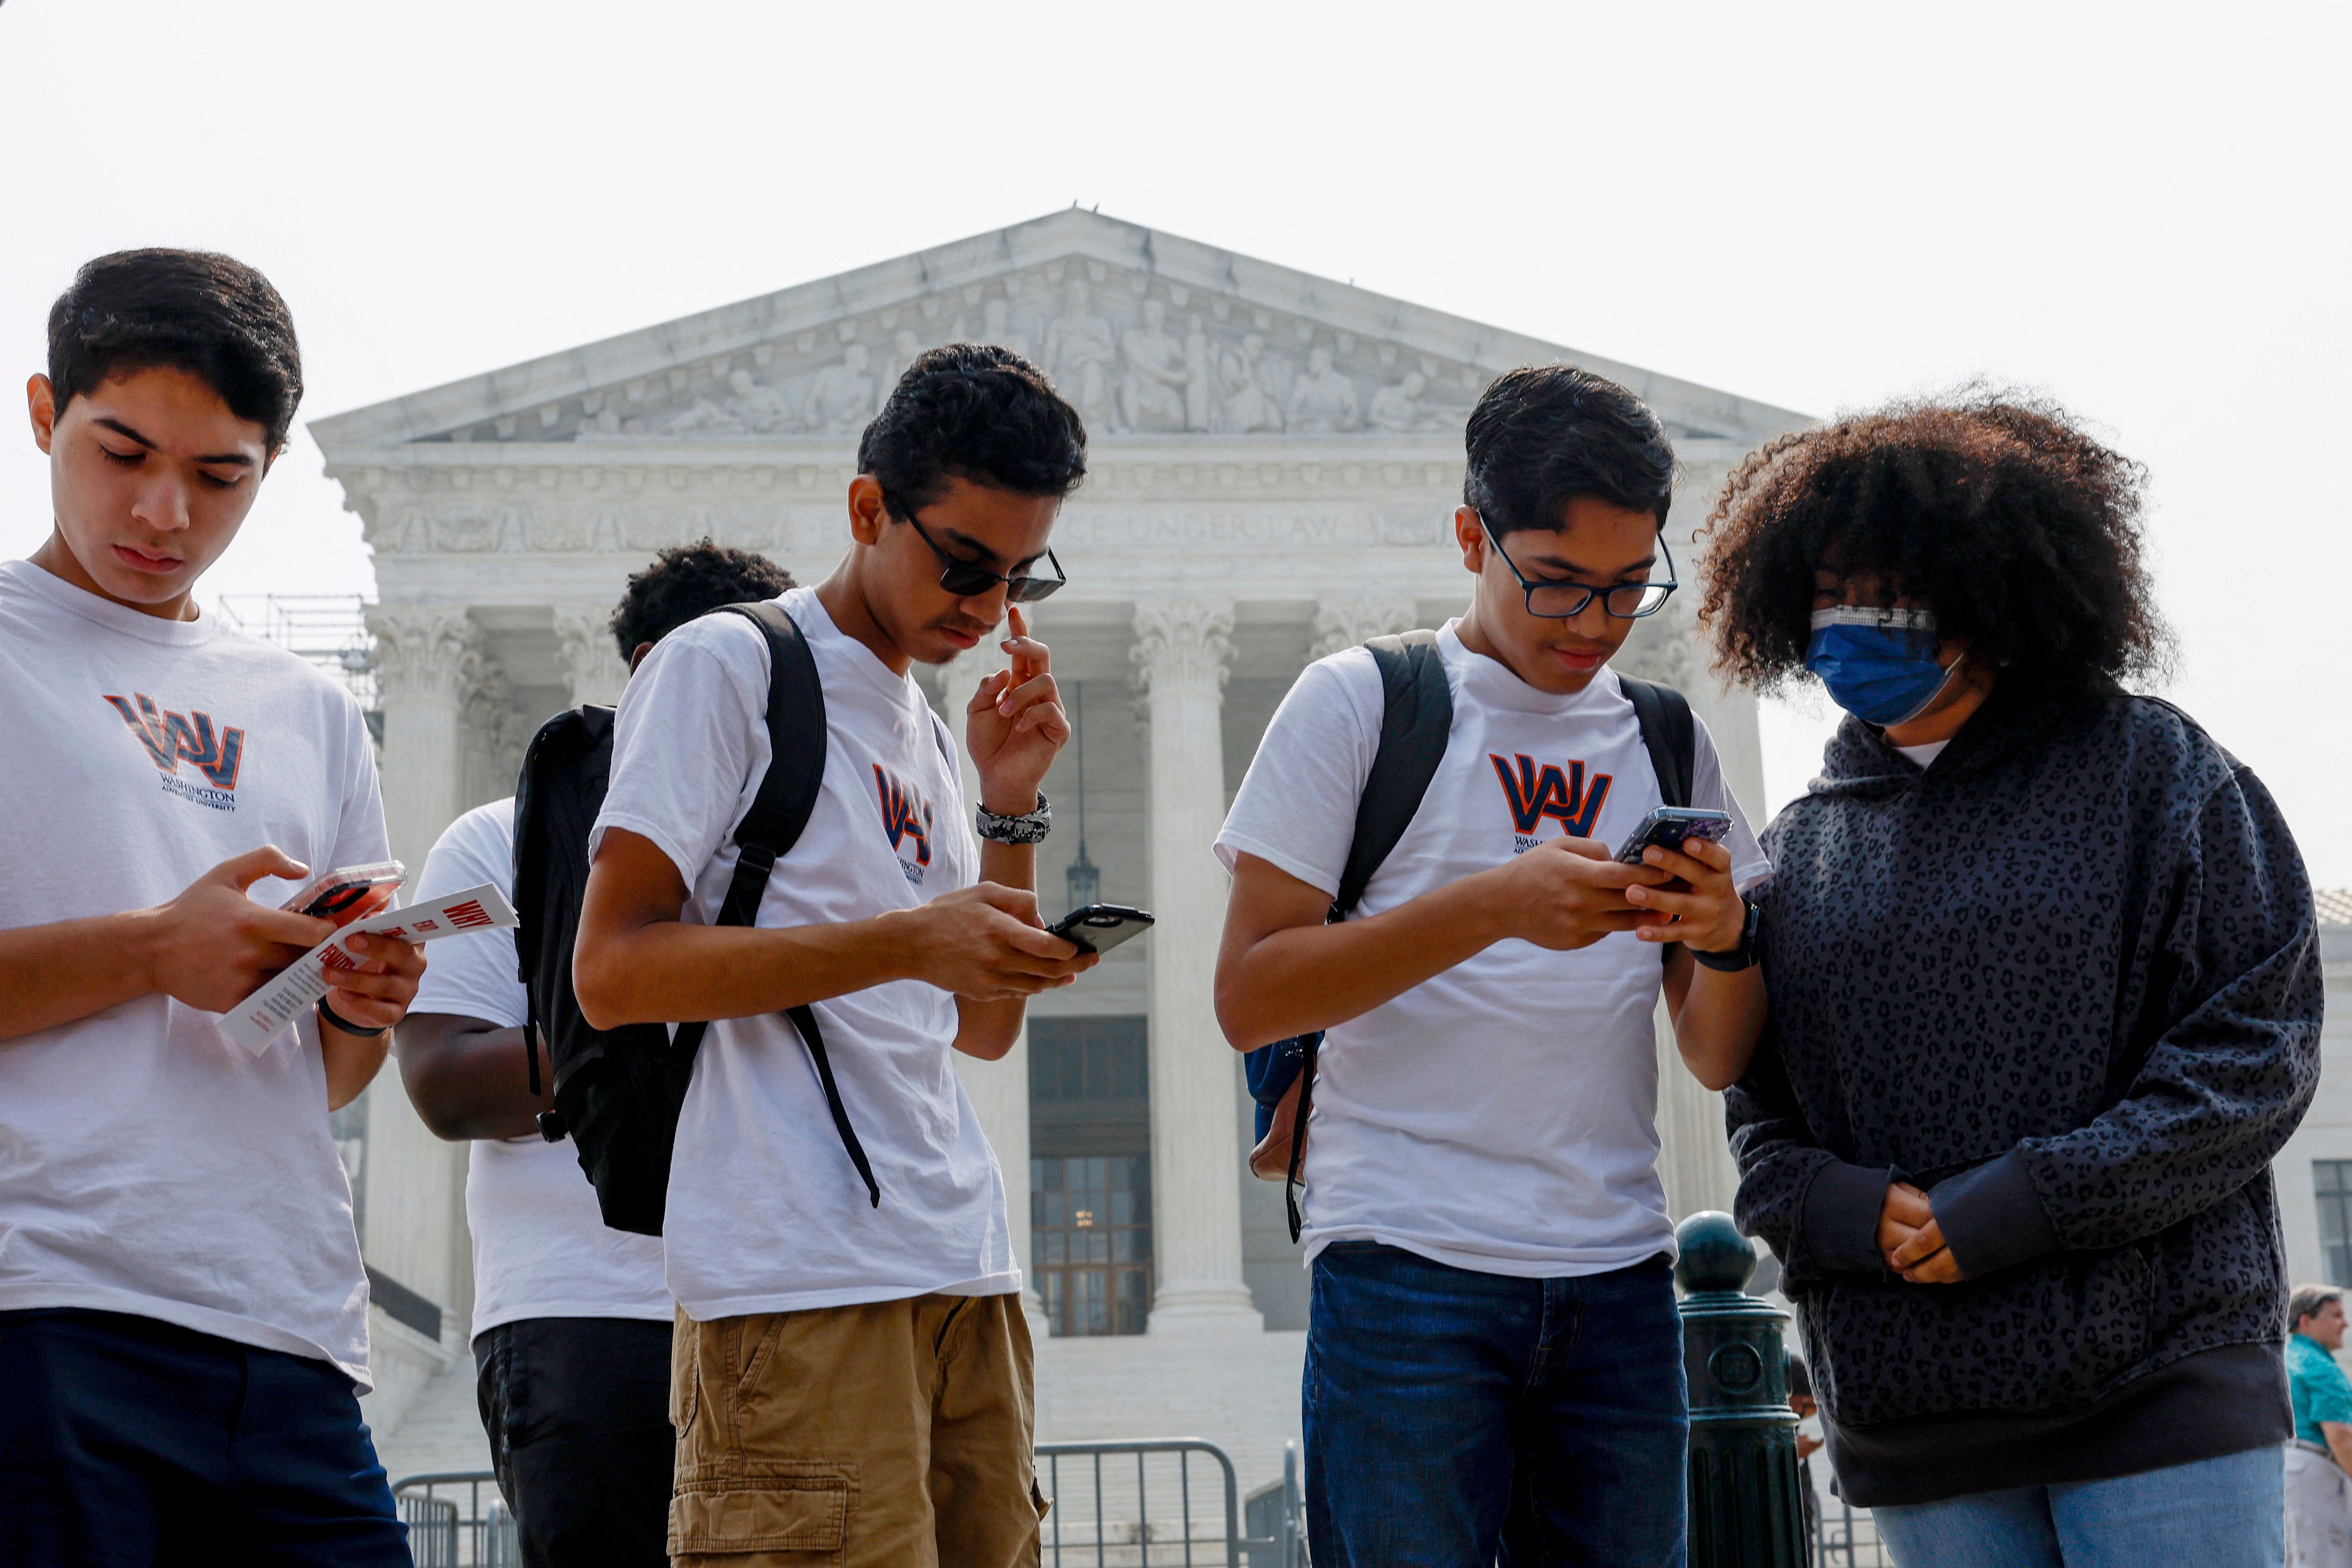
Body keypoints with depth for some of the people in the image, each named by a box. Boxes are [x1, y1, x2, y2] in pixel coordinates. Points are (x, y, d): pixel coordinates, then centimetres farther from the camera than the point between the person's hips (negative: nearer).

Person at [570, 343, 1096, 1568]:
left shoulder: (925, 730, 22)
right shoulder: (723, 667, -1)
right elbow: (611, 970, -11)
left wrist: (1010, 804, 10)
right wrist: (903, 943, -17)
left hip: (964, 1272, 8)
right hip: (802, 1282, -8)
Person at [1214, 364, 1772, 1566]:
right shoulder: (1357, 704, 2)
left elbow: (1718, 1058, 13)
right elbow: (1249, 1000, -6)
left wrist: (1724, 936, -9)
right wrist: (1496, 905, -16)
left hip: (1619, 1276, 4)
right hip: (1408, 1264, -4)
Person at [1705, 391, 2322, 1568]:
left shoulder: (2149, 768, 3)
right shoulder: (1797, 850, 13)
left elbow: (2259, 1043, -4)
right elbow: (1758, 1122, 14)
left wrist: (2015, 1208, -13)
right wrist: (1850, 1212, -10)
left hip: (2159, 1377, -3)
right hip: (1910, 1417, 3)